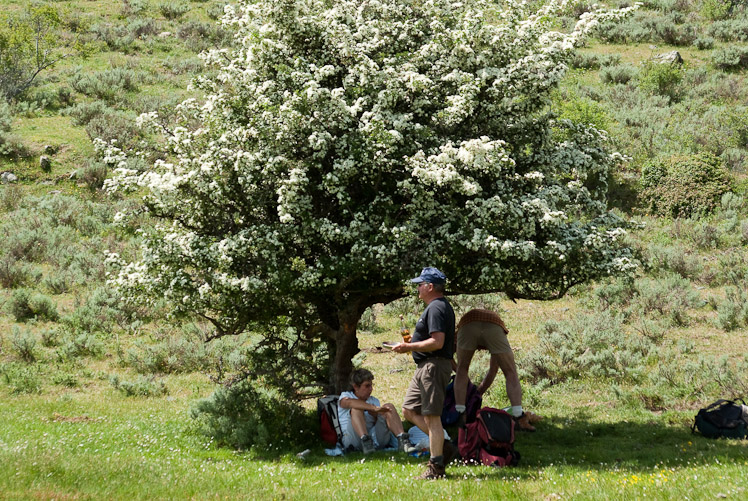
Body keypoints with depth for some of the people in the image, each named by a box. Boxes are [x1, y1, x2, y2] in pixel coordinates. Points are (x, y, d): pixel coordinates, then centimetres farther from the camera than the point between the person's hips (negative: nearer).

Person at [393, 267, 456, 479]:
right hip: (425, 367, 11)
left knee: (431, 416, -7)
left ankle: (436, 467, -4)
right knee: (409, 410, 14)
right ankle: (442, 445, 14)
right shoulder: (442, 306, 18)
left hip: (433, 366, -11)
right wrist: (413, 343, 23)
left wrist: (408, 347, -20)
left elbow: (437, 342, -25)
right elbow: (440, 340, 25)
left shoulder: (436, 309, -16)